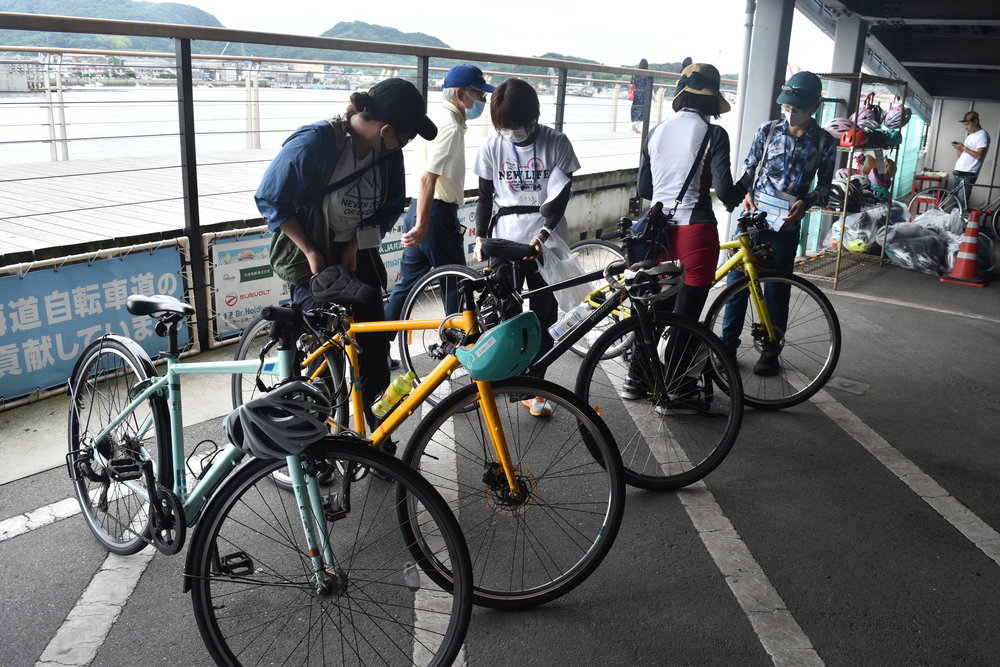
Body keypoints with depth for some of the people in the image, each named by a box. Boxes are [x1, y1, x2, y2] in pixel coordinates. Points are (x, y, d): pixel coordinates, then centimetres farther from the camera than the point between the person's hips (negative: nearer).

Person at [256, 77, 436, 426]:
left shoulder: (388, 151, -6)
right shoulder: (314, 142, -24)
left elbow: (392, 206, 5)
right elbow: (270, 200, -15)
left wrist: (358, 242, -10)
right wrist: (310, 252, -16)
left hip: (356, 253, 5)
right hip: (310, 256, -5)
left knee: (374, 344, 4)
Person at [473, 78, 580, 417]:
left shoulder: (556, 143, -6)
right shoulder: (493, 146, -1)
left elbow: (561, 193, -10)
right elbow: (485, 196, 6)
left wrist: (545, 230, -24)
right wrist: (480, 238, -1)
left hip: (546, 241, 0)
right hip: (505, 239, 1)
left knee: (544, 316, 5)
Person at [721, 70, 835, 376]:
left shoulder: (825, 142, 1)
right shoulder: (767, 130, 3)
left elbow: (824, 185, 7)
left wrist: (805, 202, -12)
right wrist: (747, 193, -8)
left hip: (786, 224, -1)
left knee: (777, 290, 6)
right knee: (737, 280, 2)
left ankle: (771, 351, 20)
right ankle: (728, 344, 14)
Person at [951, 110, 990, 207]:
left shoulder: (982, 135, -7)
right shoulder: (970, 135, 21)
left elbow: (979, 155, -17)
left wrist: (963, 147, -15)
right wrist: (957, 148, 2)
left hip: (968, 175, -9)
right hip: (959, 173, 9)